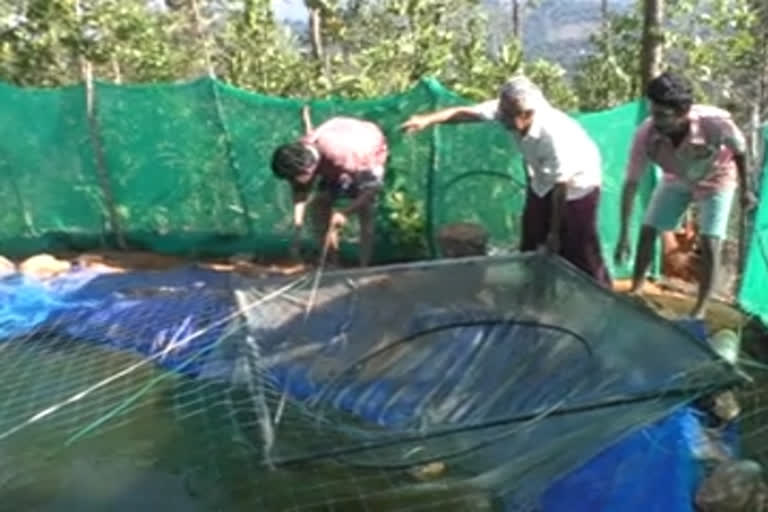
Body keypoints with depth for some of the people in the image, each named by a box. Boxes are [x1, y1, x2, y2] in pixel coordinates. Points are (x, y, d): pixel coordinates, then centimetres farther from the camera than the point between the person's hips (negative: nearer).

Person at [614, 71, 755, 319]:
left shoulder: (715, 122, -41)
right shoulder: (646, 134, -35)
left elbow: (740, 151, -17)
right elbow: (631, 184, -28)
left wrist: (745, 189, -5)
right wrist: (623, 235, -29)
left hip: (716, 181, -2)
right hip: (676, 180, 3)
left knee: (708, 244, -9)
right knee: (648, 231, 0)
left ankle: (700, 309, 5)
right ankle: (635, 290, 19)